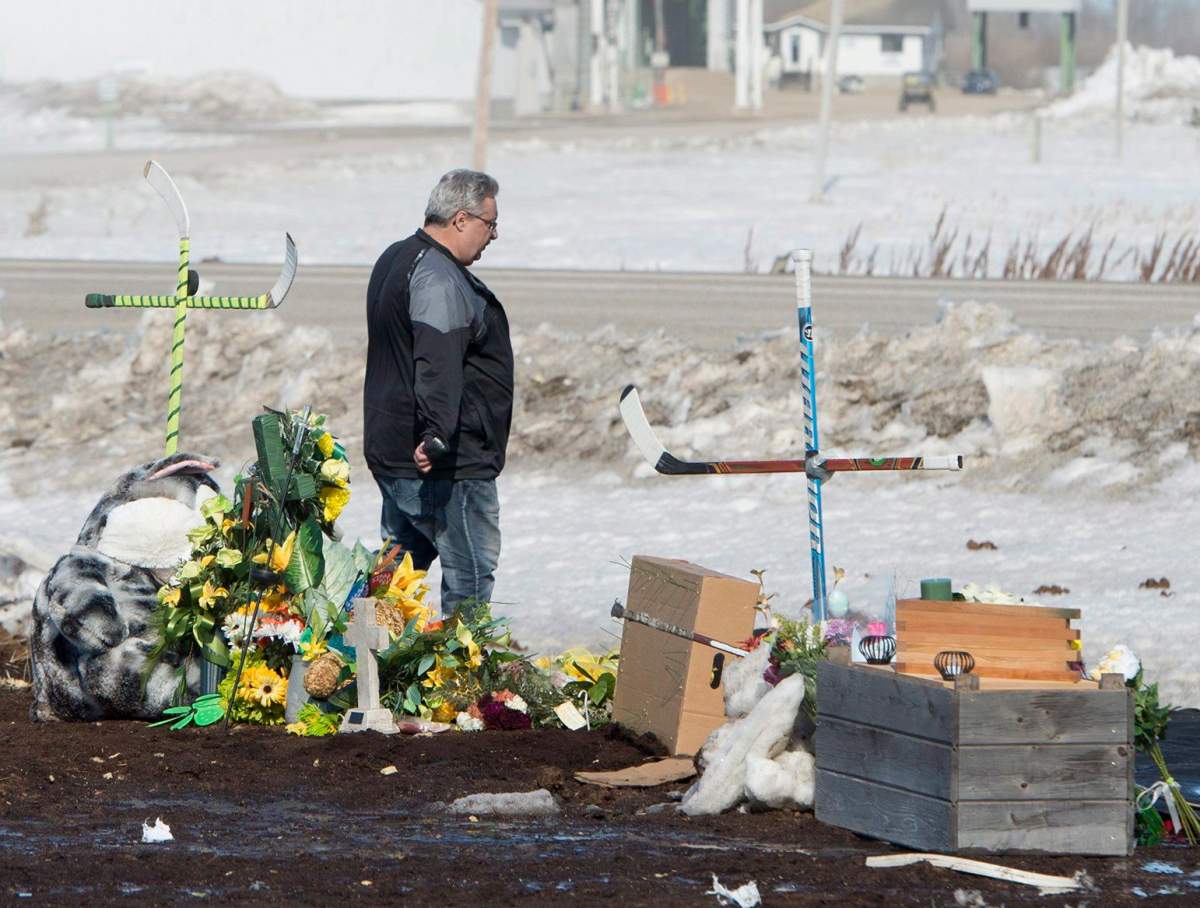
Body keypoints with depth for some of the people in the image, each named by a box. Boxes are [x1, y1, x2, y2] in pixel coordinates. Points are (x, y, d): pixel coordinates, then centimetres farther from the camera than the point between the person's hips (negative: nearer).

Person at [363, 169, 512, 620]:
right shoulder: (440, 279, -19)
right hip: (450, 465, -11)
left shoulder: (396, 259, 16)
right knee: (470, 578, -6)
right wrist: (438, 434, -44)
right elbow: (438, 365, -34)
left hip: (392, 454, 11)